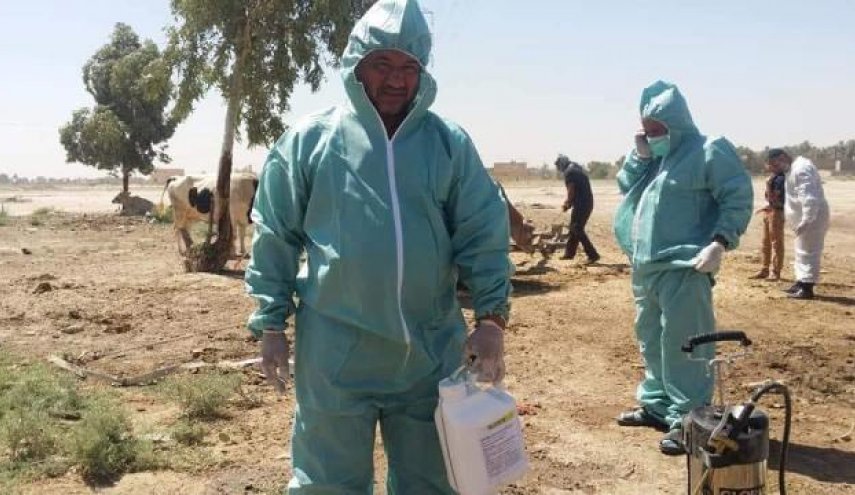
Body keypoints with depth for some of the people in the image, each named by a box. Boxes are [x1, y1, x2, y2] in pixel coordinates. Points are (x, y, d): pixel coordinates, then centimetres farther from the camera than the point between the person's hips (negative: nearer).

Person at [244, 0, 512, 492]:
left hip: (430, 351, 2)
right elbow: (275, 238, 3)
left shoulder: (451, 143, 2)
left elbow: (483, 235, 1)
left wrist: (492, 316, -10)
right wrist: (272, 322, 1)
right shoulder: (311, 139, -2)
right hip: (335, 351, -2)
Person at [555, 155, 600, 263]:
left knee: (577, 229, -7)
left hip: (581, 204, -10)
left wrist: (567, 205, 2)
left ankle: (593, 254, -11)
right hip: (587, 202, 10)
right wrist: (568, 202, 16)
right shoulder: (578, 168, 19)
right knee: (574, 228, 17)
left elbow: (571, 191, -14)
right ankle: (569, 253, 26)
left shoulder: (569, 172, -11)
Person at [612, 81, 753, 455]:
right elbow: (625, 187, 17)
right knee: (651, 338, 17)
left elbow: (738, 198, -12)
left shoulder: (709, 151, -8)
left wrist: (719, 243, -23)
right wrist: (639, 156, 1)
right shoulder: (652, 155, 16)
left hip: (684, 267, -9)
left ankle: (686, 418, 1)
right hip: (646, 266, 9)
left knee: (681, 343, -7)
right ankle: (656, 405, 30)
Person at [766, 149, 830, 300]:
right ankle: (801, 283, 27)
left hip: (811, 218, -11)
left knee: (808, 252, -6)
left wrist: (806, 221, -29)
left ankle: (807, 288, -1)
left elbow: (810, 198, -28)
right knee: (802, 251, 17)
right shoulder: (793, 169, 13)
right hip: (804, 218, 11)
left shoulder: (801, 169, -21)